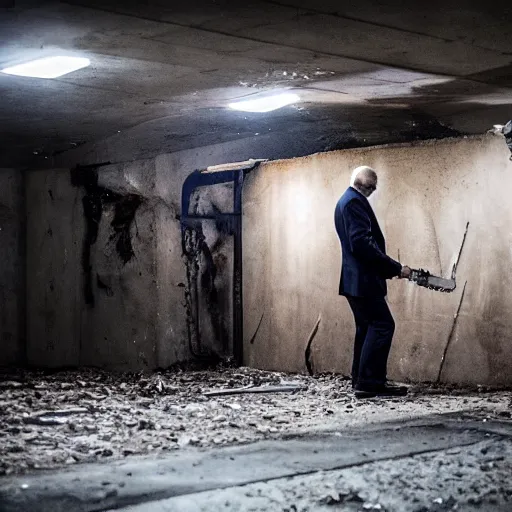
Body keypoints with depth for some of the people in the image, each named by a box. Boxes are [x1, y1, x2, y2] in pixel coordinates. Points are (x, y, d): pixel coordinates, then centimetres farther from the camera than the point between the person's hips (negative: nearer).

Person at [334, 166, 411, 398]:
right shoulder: (354, 201, -13)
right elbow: (362, 243, -23)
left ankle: (361, 381, 15)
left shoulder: (346, 201, 19)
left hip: (355, 279, 11)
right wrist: (395, 268, -18)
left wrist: (389, 268, 15)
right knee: (382, 326, -11)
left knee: (367, 327, 13)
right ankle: (370, 382, -12)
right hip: (363, 279, -11)